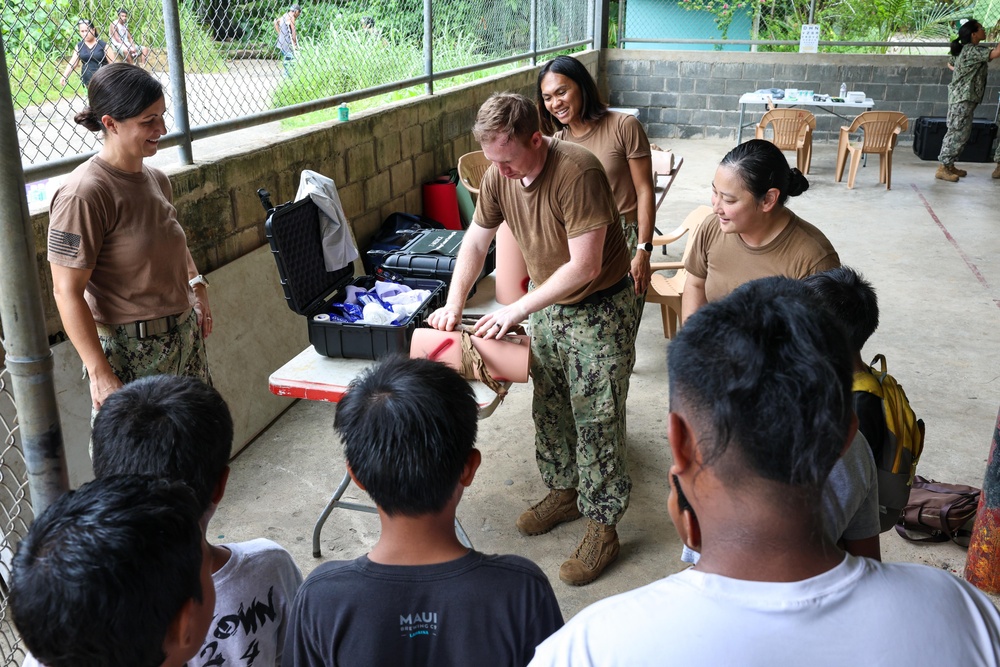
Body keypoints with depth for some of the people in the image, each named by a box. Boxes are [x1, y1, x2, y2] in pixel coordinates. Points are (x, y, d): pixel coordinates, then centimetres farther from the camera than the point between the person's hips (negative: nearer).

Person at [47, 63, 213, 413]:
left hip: (185, 339, 8)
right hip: (130, 353, -8)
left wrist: (196, 286, 14)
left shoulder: (156, 179, 7)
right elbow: (67, 292, -19)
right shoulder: (84, 194, -18)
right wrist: (99, 374, -21)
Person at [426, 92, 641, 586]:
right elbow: (476, 239, 4)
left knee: (596, 420, -1)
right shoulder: (499, 175, -7)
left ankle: (603, 526, 12)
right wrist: (454, 304, -9)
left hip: (600, 309, -7)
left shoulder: (577, 172, -29)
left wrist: (518, 309, -30)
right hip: (548, 305, 7)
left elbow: (585, 266, -31)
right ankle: (564, 491, 38)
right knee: (548, 409, 17)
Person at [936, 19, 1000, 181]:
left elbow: (950, 63, 31)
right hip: (963, 98, -10)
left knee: (962, 133, 13)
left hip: (962, 97, 10)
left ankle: (949, 165, 17)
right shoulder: (973, 50, -16)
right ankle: (943, 169, -8)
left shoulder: (964, 49, 14)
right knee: (958, 132, -10)